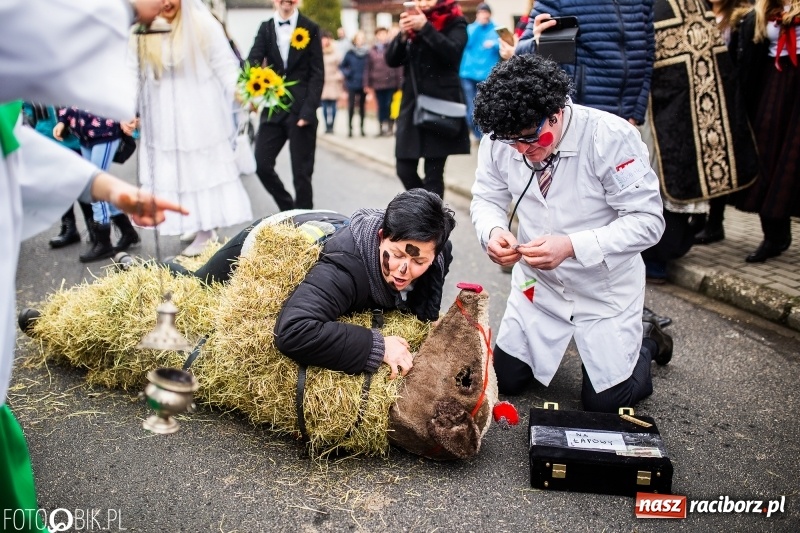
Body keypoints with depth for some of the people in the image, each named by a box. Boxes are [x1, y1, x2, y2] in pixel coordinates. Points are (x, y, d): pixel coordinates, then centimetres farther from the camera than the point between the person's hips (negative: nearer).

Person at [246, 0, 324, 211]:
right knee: (261, 164, 0)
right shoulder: (265, 28, 10)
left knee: (301, 171, 0)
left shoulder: (310, 28, 3)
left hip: (301, 111, -3)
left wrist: (308, 110, -13)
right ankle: (288, 209, 21)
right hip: (273, 110, 3)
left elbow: (317, 74, -2)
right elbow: (253, 61, -2)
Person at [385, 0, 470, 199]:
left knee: (433, 173, -4)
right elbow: (392, 60, 6)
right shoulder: (412, 22, 14)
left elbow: (452, 52, -17)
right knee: (405, 170, 2)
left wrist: (425, 27, -18)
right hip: (412, 105, 4)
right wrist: (404, 34, -9)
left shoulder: (455, 23, 2)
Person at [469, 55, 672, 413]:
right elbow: (486, 199, -1)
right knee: (506, 380, 11)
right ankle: (560, 336, 39)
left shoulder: (611, 136, -27)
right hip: (538, 283, 4)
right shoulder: (498, 138, -15)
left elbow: (648, 220, -24)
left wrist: (572, 246, -37)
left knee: (603, 402, 4)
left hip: (605, 287, -4)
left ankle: (645, 339, 33)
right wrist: (493, 231, -26)